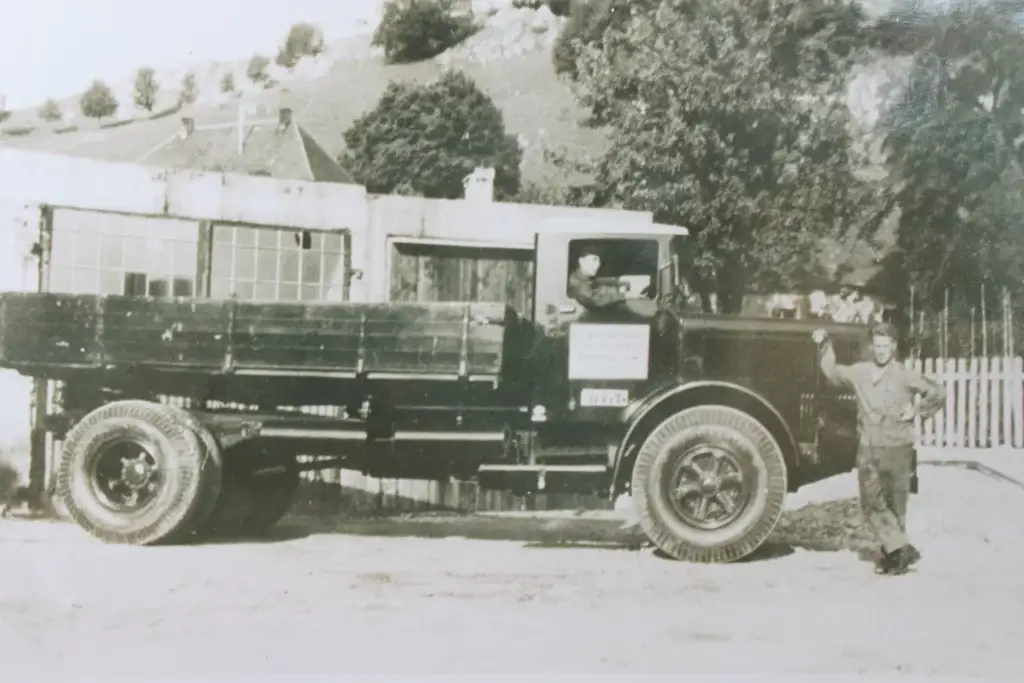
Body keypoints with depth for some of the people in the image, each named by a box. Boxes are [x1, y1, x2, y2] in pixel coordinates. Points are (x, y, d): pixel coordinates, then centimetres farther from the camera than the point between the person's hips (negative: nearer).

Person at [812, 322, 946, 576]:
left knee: (896, 505, 3)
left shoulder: (905, 376, -4)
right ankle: (902, 549, 3)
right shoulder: (859, 372, 6)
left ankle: (893, 554, 10)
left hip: (897, 449, -3)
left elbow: (938, 393, 3)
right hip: (868, 450, 3)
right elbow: (832, 373, 22)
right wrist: (824, 346, 14)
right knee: (871, 503, -2)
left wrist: (918, 412, -4)